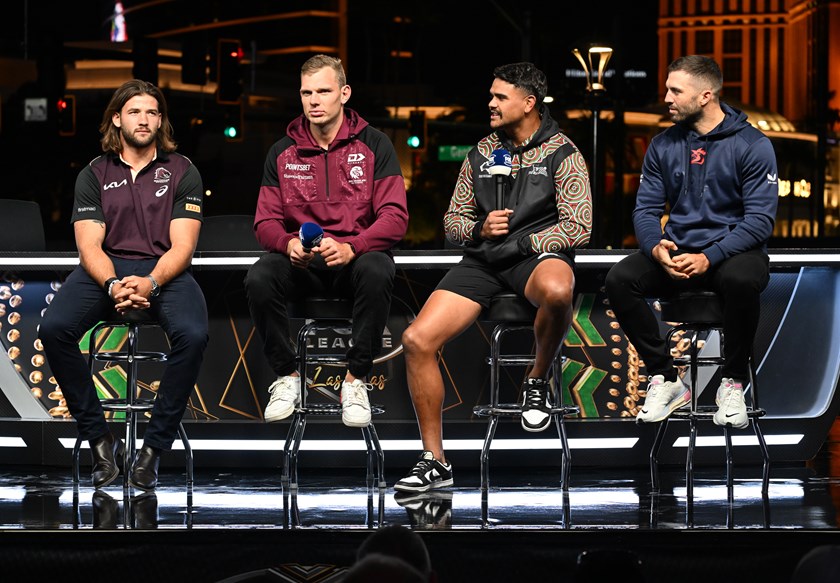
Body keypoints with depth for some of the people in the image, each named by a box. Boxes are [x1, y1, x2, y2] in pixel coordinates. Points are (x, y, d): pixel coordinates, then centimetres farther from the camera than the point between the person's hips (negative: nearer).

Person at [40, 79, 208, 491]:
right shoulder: (94, 175, 12)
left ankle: (154, 447, -21)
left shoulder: (182, 172, 9)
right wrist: (113, 285, -22)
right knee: (54, 328, -30)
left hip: (164, 270, -1)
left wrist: (150, 283, -22)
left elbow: (182, 246, -1)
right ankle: (98, 438, -17)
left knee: (192, 334, -34)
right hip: (106, 269, 1)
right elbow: (89, 245, 1)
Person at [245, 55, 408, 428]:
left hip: (356, 254, -2)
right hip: (301, 262, 2)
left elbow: (395, 216, -7)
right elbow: (266, 222, 7)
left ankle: (356, 379, -19)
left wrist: (351, 248, -25)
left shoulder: (373, 145, 1)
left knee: (376, 272, -38)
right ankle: (286, 376, -7)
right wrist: (288, 243, -19)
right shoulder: (283, 153, 8)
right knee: (259, 279, -30)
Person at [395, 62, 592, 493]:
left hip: (537, 256, -4)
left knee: (556, 291, -44)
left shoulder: (562, 155, 1)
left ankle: (538, 381, -13)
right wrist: (480, 230, -5)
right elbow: (452, 221, 18)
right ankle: (434, 460, -5)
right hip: (482, 261, 5)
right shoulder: (480, 154, 16)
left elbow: (578, 227, -7)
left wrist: (517, 243, -12)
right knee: (416, 340, -15)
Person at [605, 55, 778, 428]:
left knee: (741, 280, -40)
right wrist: (656, 247, -18)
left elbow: (760, 219, -12)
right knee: (619, 279, -24)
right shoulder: (663, 146, 8)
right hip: (676, 252, 4)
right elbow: (646, 209, 6)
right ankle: (664, 379, -11)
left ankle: (733, 383, -17)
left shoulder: (752, 145, -6)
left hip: (732, 249, -4)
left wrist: (709, 258, -24)